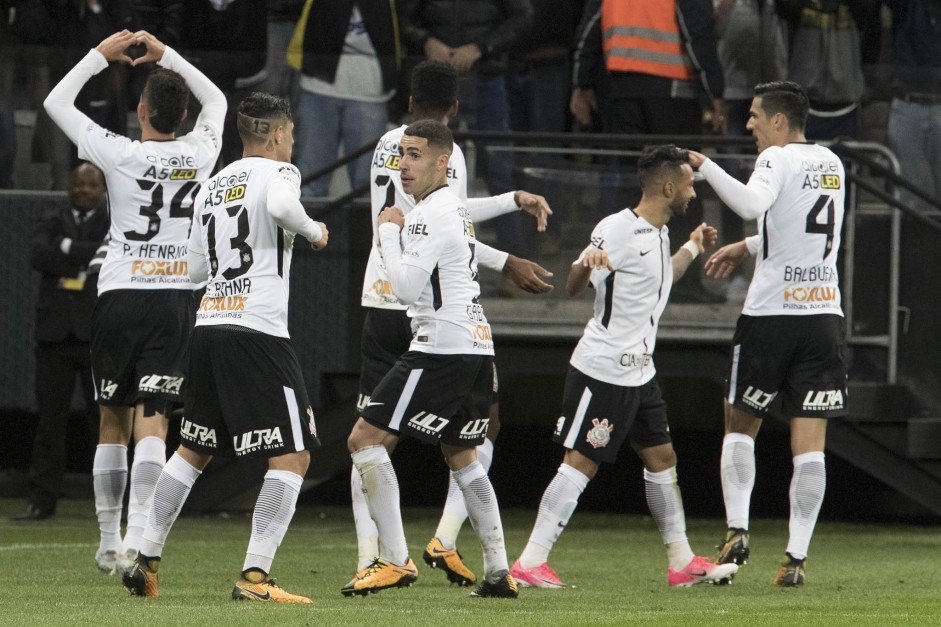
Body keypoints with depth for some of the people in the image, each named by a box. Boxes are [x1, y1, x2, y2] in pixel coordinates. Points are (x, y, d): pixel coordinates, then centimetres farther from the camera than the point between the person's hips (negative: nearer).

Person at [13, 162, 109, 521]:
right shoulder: (52, 222, 13)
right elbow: (39, 256, -5)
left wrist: (67, 247, -7)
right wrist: (85, 261, -11)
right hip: (54, 333, 2)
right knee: (49, 419, 2)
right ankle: (42, 501, 4)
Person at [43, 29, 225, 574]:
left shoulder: (121, 155, -8)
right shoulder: (201, 153, 0)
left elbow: (56, 103, 6)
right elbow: (215, 100, 23)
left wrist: (101, 56, 13)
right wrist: (164, 54, 21)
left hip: (121, 297, -1)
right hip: (178, 299, 1)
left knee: (114, 421, 12)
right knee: (152, 420, -5)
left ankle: (110, 543, 17)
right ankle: (138, 538, -21)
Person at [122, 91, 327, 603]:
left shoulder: (212, 186, 19)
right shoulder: (277, 172, -2)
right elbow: (280, 205, -26)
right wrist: (312, 230, -8)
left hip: (208, 327, 8)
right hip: (259, 331, -8)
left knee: (193, 450, 21)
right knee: (293, 456, -5)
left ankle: (145, 561, 21)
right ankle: (255, 576, -14)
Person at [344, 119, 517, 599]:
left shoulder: (432, 213, -12)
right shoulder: (454, 208, 20)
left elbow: (405, 286, -17)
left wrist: (389, 232, -7)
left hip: (441, 348, -10)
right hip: (477, 347, 11)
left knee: (365, 439, -9)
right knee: (461, 456, 20)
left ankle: (394, 560, -13)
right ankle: (499, 572, 16)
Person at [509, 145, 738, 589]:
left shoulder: (659, 233, 12)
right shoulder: (617, 229, -15)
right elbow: (573, 288, -15)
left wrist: (691, 249, 28)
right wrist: (587, 262, -35)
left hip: (639, 372, 9)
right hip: (601, 369, -9)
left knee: (662, 459, 11)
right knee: (580, 463, -9)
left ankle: (682, 561, 20)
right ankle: (530, 563, -8)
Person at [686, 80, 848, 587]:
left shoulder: (778, 159, -7)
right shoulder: (832, 165, 15)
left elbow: (752, 204, -28)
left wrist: (705, 166, -20)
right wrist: (746, 247, 36)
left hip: (770, 312, -5)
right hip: (825, 312, 5)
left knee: (740, 425, 13)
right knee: (810, 442, 0)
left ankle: (736, 530, 2)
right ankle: (796, 555, -5)